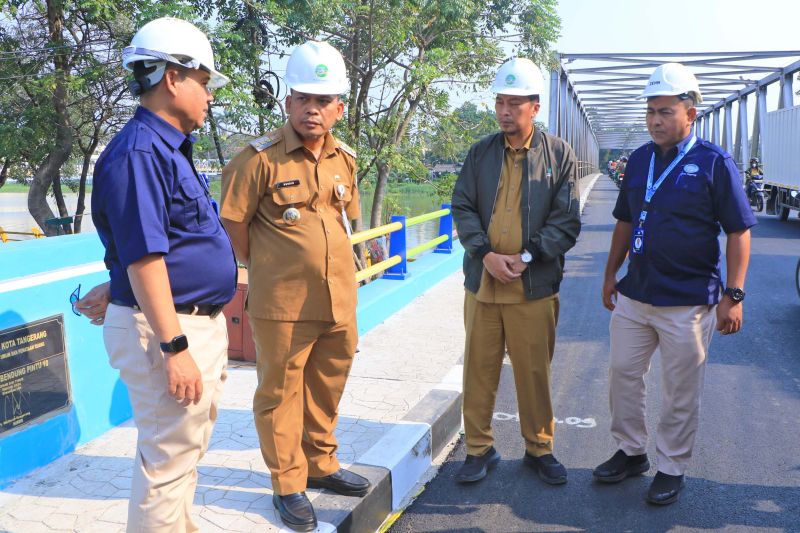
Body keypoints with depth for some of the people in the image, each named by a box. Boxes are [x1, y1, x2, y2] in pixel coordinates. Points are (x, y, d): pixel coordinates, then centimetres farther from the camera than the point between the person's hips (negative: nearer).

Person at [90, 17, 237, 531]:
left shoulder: (169, 148, 13)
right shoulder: (138, 152, -18)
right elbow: (144, 259, -23)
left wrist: (117, 289, 25)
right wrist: (173, 347, -25)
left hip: (199, 323, 10)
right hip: (167, 329, -10)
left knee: (187, 450, 23)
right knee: (169, 457, 2)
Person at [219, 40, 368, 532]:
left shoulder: (345, 159, 7)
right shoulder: (259, 158, -11)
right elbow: (234, 224, -6)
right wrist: (268, 271, 4)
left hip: (341, 301, 6)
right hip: (282, 305, -5)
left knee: (327, 389, 19)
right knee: (281, 393, 7)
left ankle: (321, 465, 38)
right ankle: (289, 486, 23)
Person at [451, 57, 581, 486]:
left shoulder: (559, 154, 0)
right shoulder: (481, 153, 7)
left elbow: (566, 221, -2)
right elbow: (462, 208, 3)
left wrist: (526, 257, -14)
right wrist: (486, 253, -12)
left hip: (534, 285, -2)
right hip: (482, 281, 2)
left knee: (534, 371, 8)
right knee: (479, 368, 9)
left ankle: (539, 448, 27)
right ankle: (479, 448, 24)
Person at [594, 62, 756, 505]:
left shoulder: (714, 163, -9)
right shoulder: (639, 160, 7)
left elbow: (738, 231, -9)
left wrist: (733, 295, -14)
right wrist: (611, 273, 13)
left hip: (687, 302, -5)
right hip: (633, 295, 6)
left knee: (680, 392, 7)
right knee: (623, 375, 14)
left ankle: (671, 468, 24)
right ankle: (631, 452, 32)